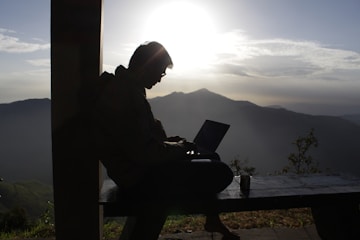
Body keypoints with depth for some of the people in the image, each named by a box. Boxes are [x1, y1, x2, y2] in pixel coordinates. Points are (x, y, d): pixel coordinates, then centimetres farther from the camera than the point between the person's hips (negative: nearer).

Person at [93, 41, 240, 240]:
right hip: (138, 179, -11)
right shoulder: (124, 94, -22)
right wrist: (179, 147, -9)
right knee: (221, 173, -15)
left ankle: (213, 220, 26)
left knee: (211, 160, 20)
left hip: (138, 169, 11)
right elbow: (144, 151, -25)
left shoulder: (124, 87, 11)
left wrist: (170, 142, 7)